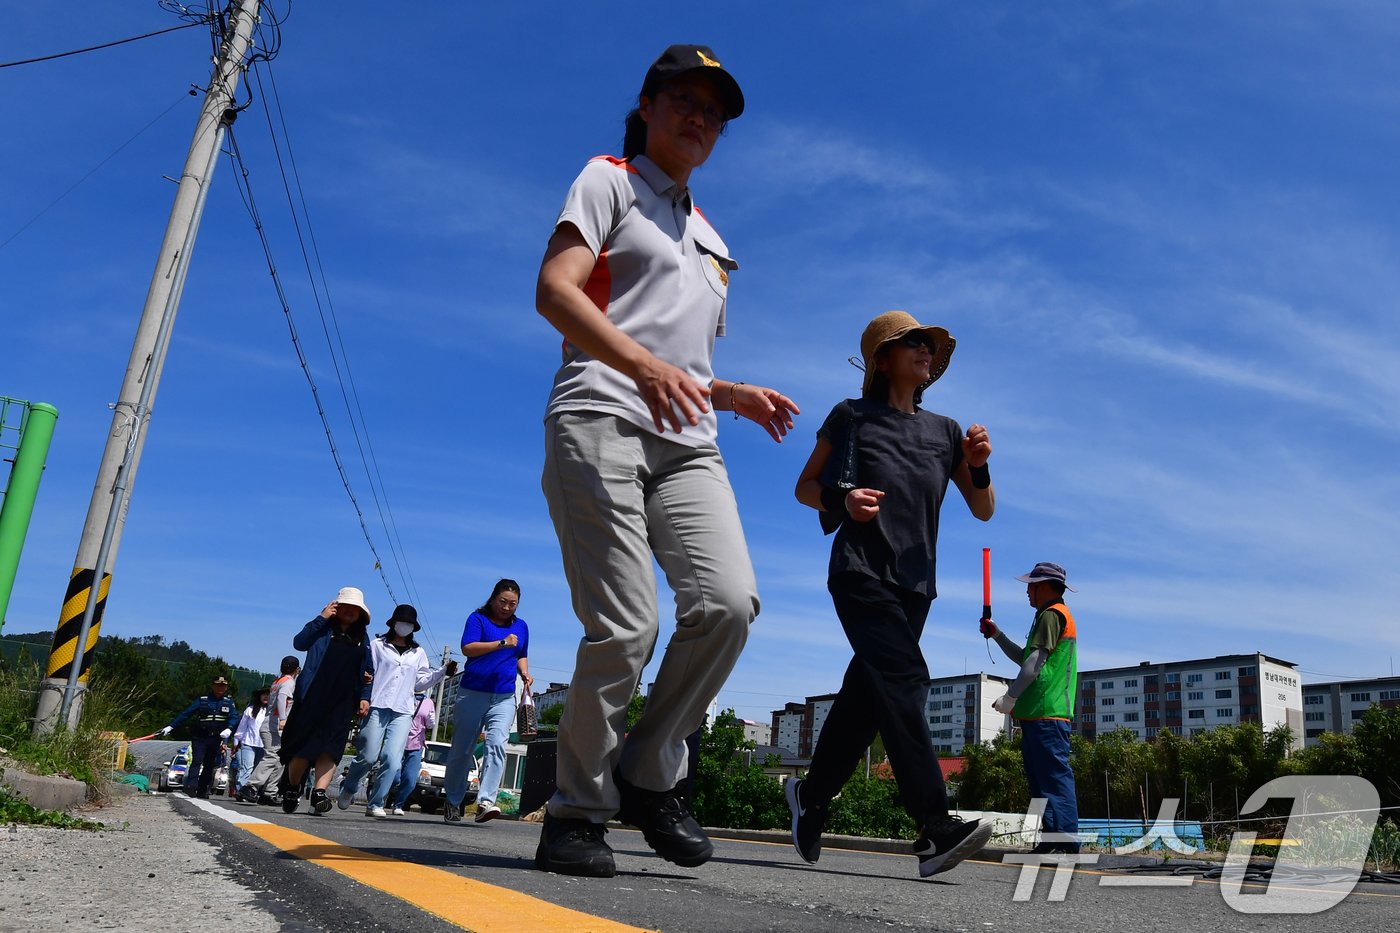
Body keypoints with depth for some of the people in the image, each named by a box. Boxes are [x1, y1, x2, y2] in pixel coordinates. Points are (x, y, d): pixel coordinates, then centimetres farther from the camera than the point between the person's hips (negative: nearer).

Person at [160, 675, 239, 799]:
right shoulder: (202, 700, 3)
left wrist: (229, 729, -22)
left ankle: (202, 790, 11)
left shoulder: (228, 702, 9)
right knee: (197, 761, -16)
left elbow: (234, 718, -2)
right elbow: (186, 714, 2)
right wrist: (171, 726, -4)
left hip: (216, 739, 3)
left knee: (210, 765, 5)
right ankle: (191, 786, -23)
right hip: (199, 737, -3)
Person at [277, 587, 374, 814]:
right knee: (304, 746, 0)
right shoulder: (323, 629, 7)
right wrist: (321, 618, -14)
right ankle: (291, 789, 20)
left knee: (331, 747, -11)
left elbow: (368, 672, 19)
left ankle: (319, 793, -18)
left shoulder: (362, 638, 16)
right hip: (312, 697, -2)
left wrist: (364, 697, 6)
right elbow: (299, 643, -11)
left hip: (343, 702, 2)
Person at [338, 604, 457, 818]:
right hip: (377, 707, -2)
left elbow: (421, 682, 18)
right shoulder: (377, 645, 11)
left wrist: (442, 672, 5)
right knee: (368, 756, -4)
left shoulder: (418, 653, 20)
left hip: (403, 712, 2)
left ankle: (376, 804, 1)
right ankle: (348, 789, 25)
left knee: (393, 760, -10)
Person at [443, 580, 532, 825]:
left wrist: (524, 673, 8)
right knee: (462, 750, 6)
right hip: (472, 694, -2)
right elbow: (467, 648, -13)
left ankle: (486, 801, -25)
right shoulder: (478, 618, 1)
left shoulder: (521, 626, 15)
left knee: (497, 744, -18)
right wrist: (502, 643, -19)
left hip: (504, 697, 3)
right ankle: (452, 802, 21)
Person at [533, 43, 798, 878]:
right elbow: (554, 288, -7)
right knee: (626, 628, -15)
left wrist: (735, 394, 11)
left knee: (729, 602, -16)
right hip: (602, 419, -6)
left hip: (687, 441, 6)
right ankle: (576, 812, 3)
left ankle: (649, 776, 1)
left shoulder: (709, 240, 31)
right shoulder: (609, 180, 12)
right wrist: (644, 363, -23)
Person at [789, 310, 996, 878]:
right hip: (861, 570, -5)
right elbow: (805, 487, 9)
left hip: (914, 582, 5)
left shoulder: (944, 430, 18)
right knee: (903, 679, -21)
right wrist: (843, 500, -12)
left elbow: (983, 511, 15)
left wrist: (978, 466, -5)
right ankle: (934, 830, -27)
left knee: (868, 694, 6)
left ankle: (813, 795, 26)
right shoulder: (852, 417, 8)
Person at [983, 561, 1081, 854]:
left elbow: (1035, 662, -16)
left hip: (1046, 714, -10)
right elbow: (1024, 658, 31)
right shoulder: (1054, 615, 26)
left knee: (1055, 776, -12)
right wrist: (997, 635, 24)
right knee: (1041, 779, 9)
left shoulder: (1051, 614, -7)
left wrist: (1010, 697, -16)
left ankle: (1066, 840, -13)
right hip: (1040, 713, 10)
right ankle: (1051, 840, 10)